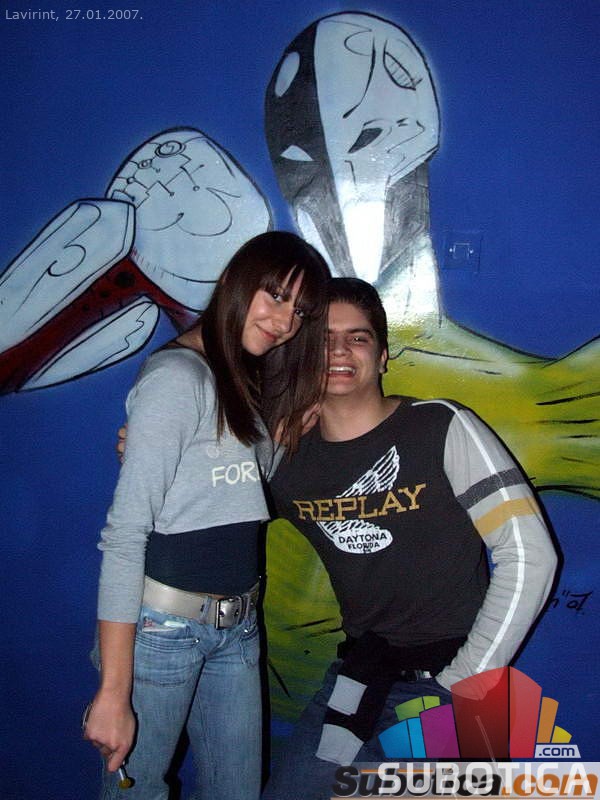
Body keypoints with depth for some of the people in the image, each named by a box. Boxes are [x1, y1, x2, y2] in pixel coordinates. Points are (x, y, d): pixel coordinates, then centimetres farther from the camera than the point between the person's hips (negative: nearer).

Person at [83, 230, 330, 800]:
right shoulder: (177, 376, -15)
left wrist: (301, 425, 1)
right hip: (163, 625, -8)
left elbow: (246, 501, 10)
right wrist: (113, 693, -20)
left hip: (237, 626, 8)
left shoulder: (250, 384, 12)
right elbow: (125, 534, -19)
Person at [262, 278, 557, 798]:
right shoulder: (285, 458, -2)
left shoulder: (442, 429, -13)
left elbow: (528, 554, -14)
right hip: (359, 677, 4)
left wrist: (466, 679, -14)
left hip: (447, 682, -3)